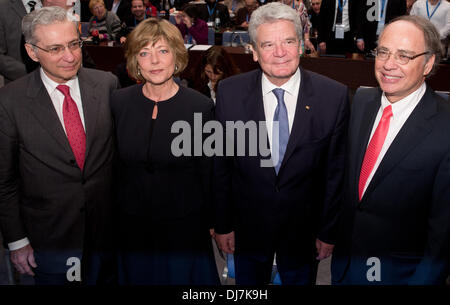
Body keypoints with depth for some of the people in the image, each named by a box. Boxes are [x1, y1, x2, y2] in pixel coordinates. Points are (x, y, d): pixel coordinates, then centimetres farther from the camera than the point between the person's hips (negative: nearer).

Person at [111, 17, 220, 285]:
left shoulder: (201, 107, -12)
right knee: (137, 276, 20)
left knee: (182, 276, 16)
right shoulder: (119, 102, -4)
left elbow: (209, 172, -6)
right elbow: (112, 165, 3)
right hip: (132, 225, 3)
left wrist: (212, 221, -2)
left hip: (184, 225, -2)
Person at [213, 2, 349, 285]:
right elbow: (220, 164, -4)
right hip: (248, 227, 1)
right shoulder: (229, 92, -12)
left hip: (304, 230, 0)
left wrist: (328, 232, -1)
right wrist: (222, 224, 0)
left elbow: (336, 171, -7)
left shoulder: (334, 96, -14)